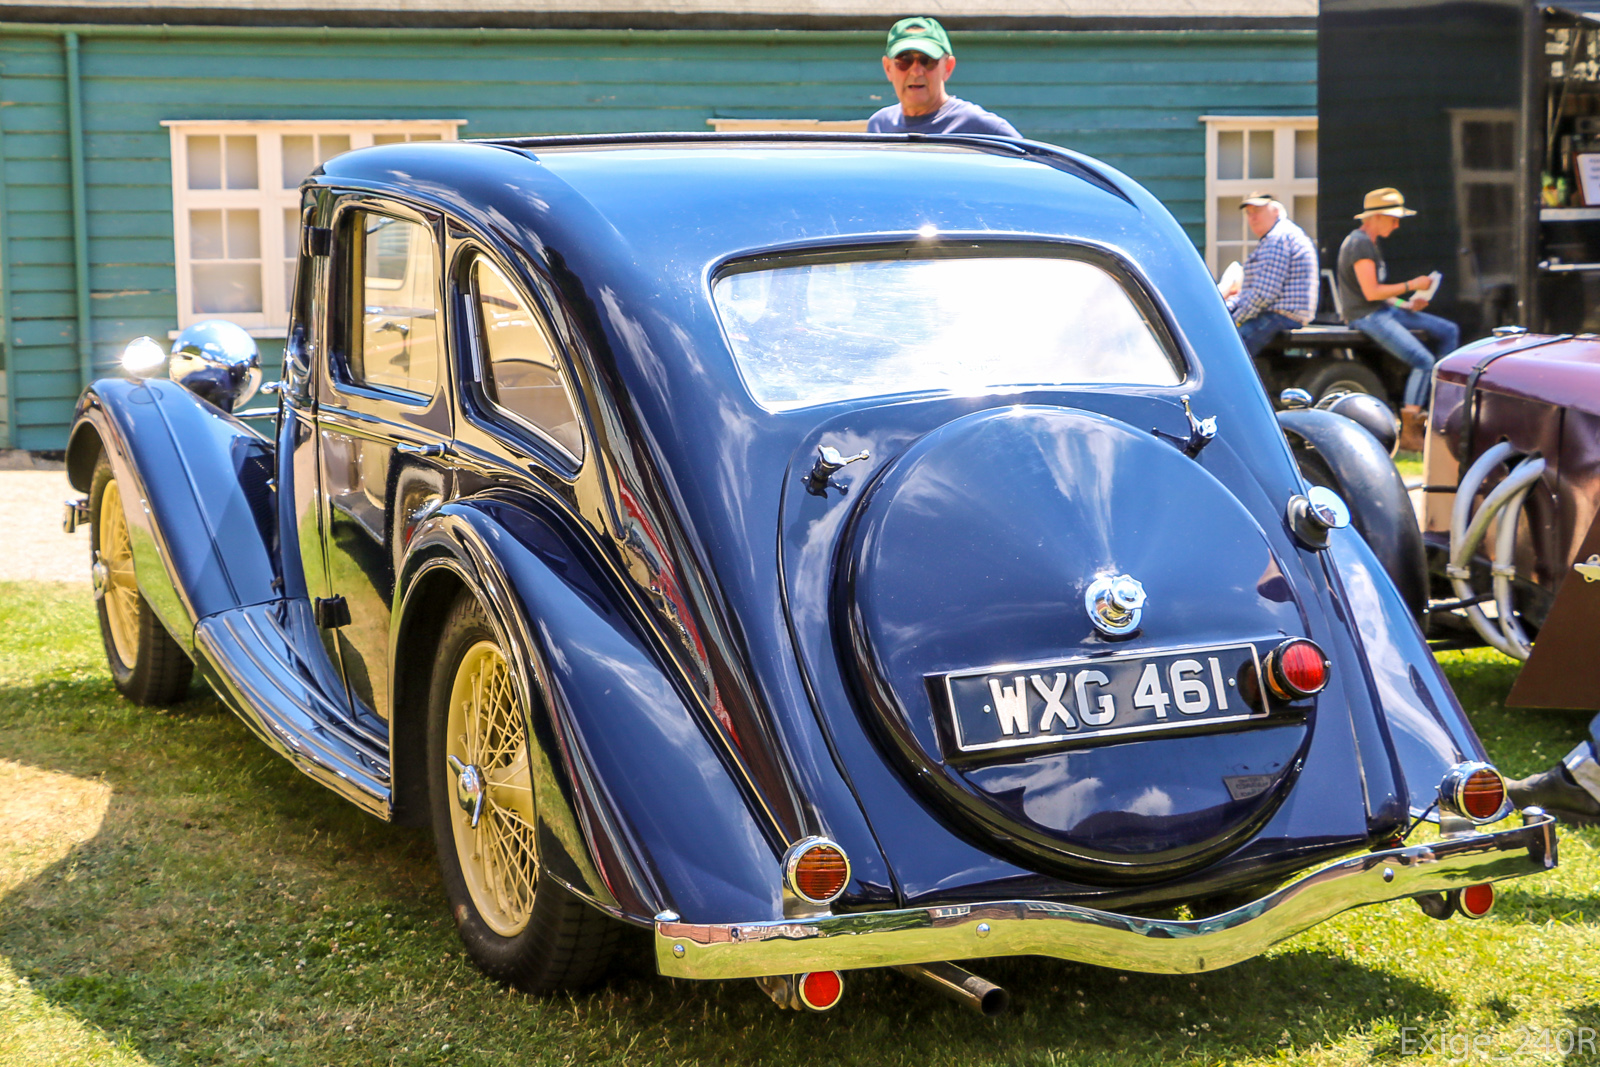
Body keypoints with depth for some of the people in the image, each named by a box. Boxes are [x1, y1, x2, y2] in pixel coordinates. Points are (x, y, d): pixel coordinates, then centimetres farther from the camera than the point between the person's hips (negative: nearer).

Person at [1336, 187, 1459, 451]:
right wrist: (1412, 285, -13)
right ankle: (1409, 433, -21)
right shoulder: (1360, 244, -14)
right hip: (1366, 317, -11)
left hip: (1383, 310, 11)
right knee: (1424, 361, -23)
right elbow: (1371, 292, -21)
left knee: (1449, 331, 9)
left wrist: (1405, 305, 8)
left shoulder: (1370, 243, 20)